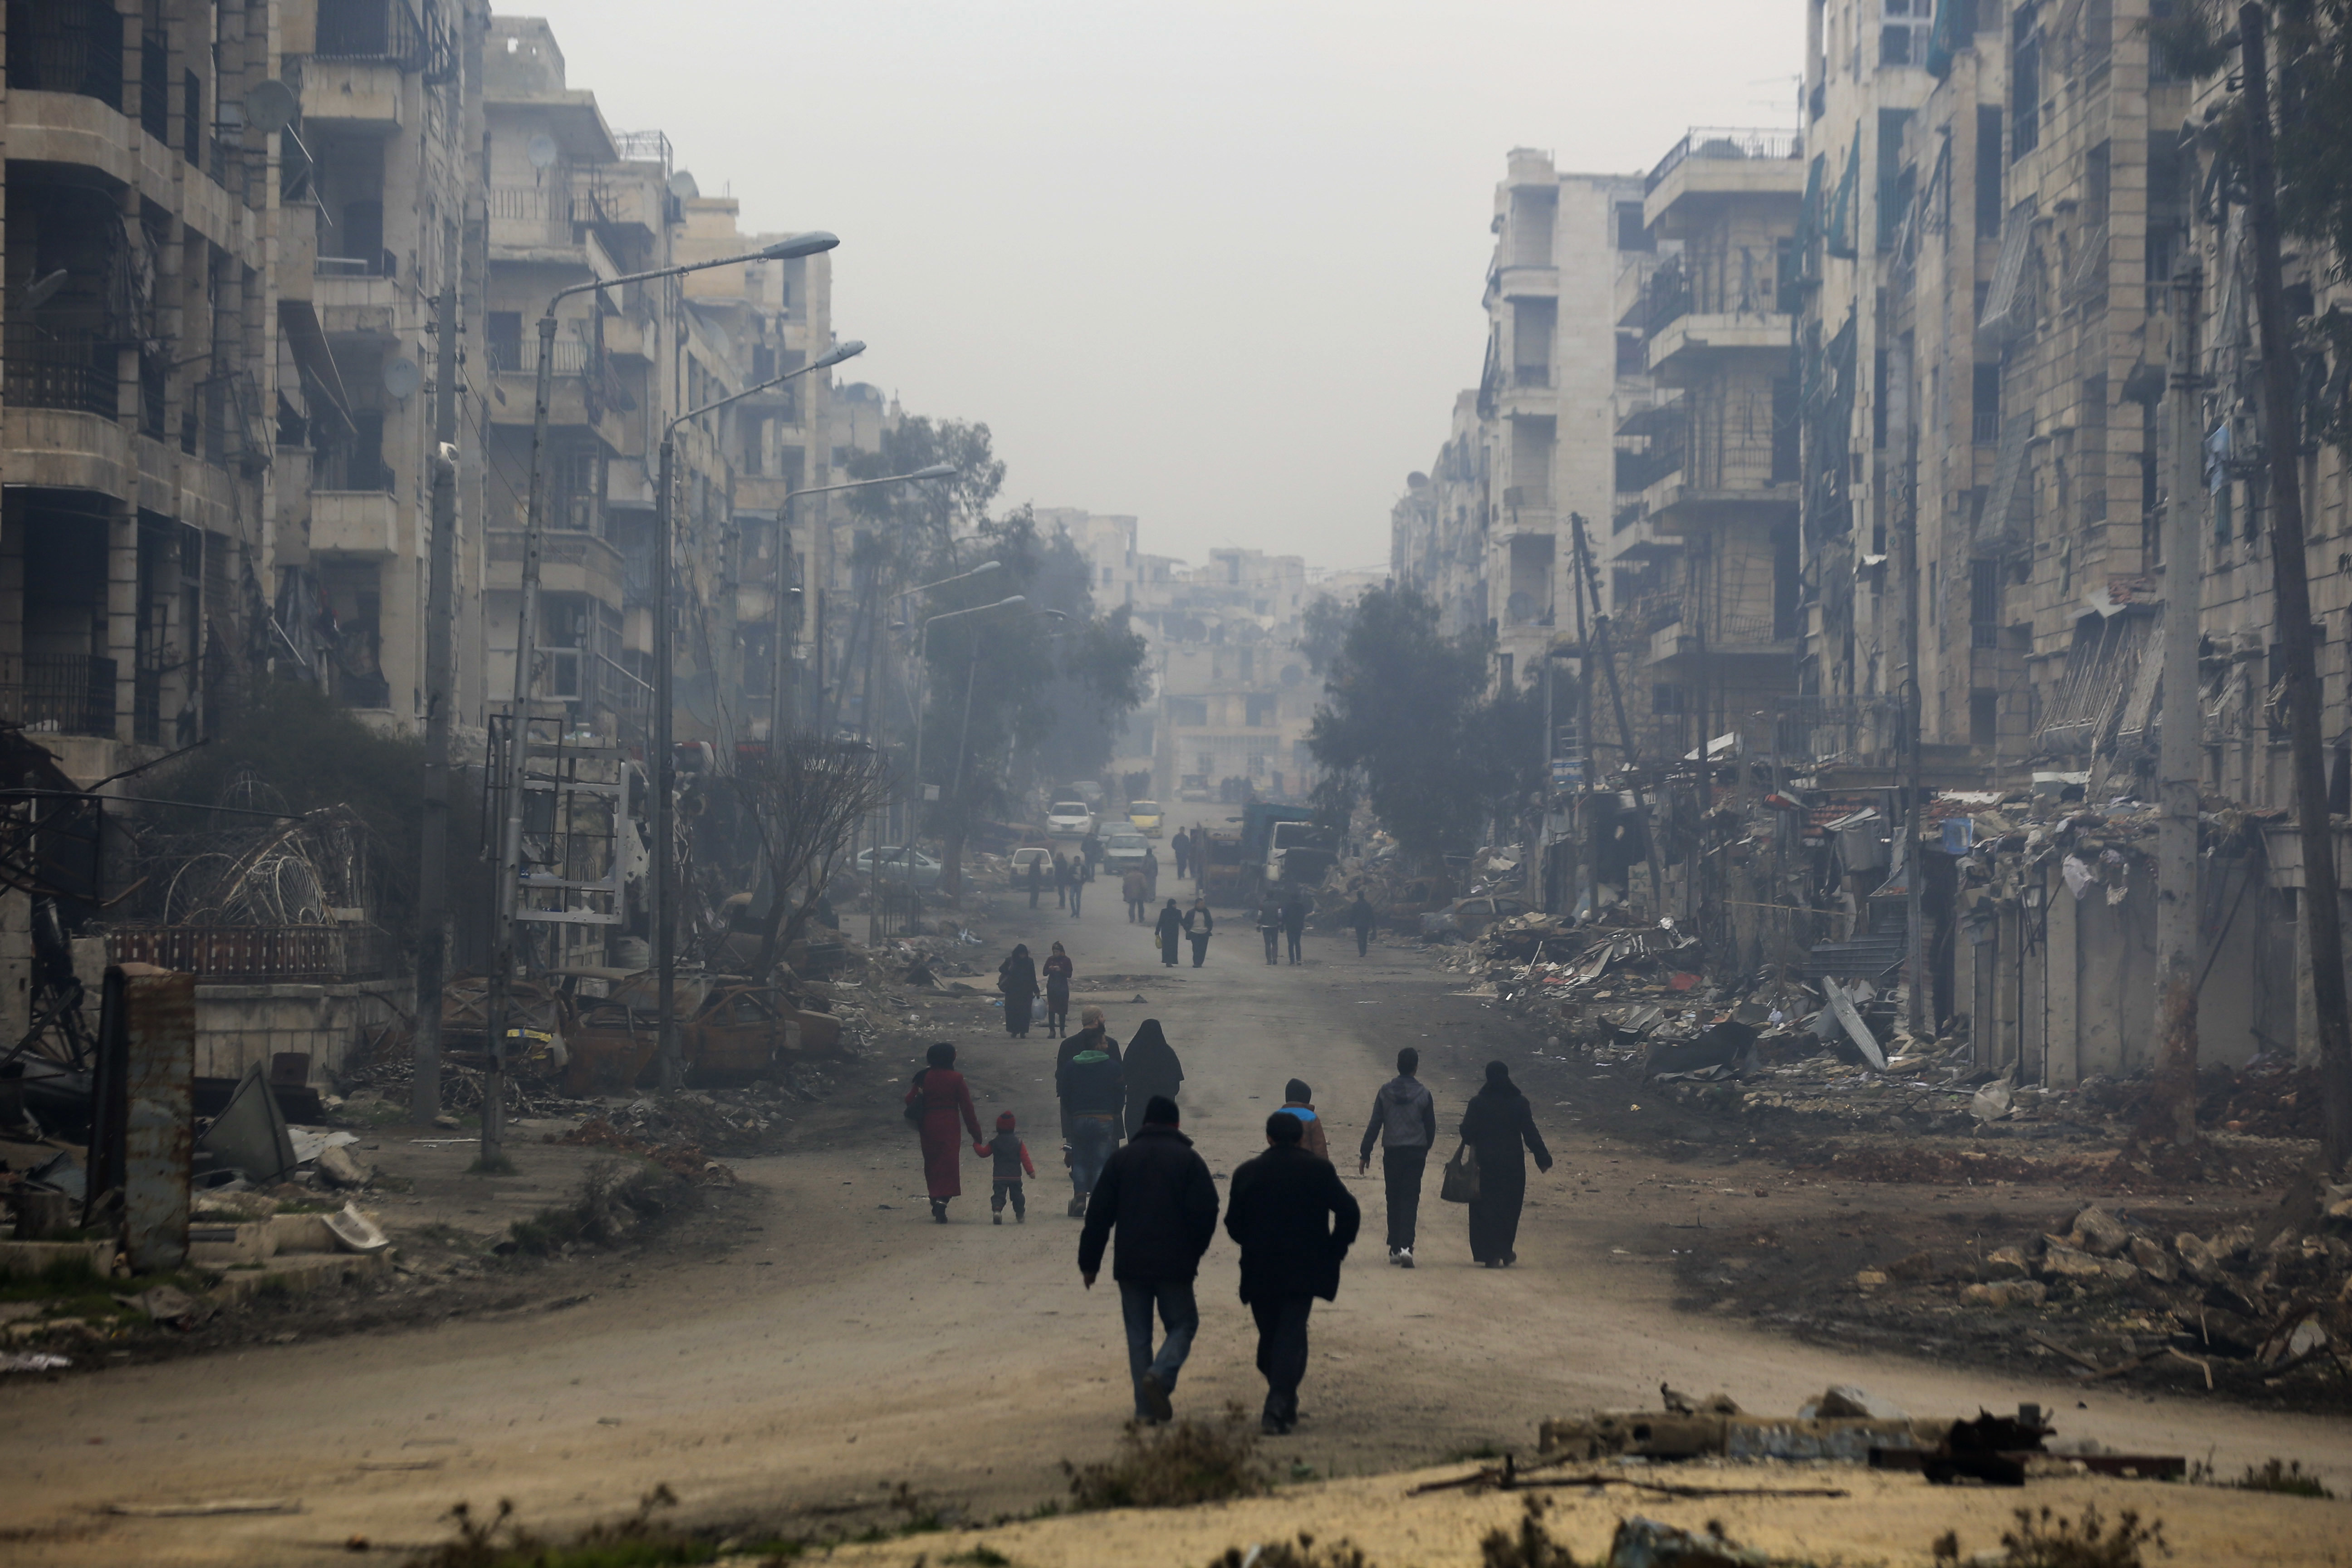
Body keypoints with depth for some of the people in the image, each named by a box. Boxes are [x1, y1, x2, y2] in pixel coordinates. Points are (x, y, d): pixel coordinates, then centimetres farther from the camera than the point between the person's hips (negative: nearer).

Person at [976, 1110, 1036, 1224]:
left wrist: (976, 1145, 27)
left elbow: (983, 1153, 9)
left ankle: (997, 1210, -31)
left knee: (999, 1194, -6)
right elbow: (1025, 1158, -2)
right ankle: (1020, 1215, 21)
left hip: (999, 1176, -1)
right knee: (1017, 1194, 16)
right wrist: (1031, 1171, 2)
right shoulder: (1018, 1142, 1)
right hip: (1015, 1176, 1)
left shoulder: (994, 1143, -1)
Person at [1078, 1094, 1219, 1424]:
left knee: (1138, 1333, 8)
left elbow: (1098, 1216, 4)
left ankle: (1146, 1409, 3)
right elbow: (1206, 1213, -5)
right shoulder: (1189, 1161, 0)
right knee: (1183, 1324, 10)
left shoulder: (1121, 1159, 6)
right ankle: (1161, 1374, -18)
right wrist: (1194, 1254, 10)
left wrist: (1089, 1263, 10)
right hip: (1175, 1265, -2)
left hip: (1131, 1265, 2)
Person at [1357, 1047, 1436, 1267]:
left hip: (1392, 1152, 1)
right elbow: (1431, 1127, 4)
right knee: (1410, 1200, -4)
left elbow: (1375, 1125, 0)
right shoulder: (1423, 1094, -2)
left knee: (1394, 1200, 12)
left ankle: (1395, 1249, 15)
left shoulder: (1386, 1092, 0)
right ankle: (1406, 1247, -21)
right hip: (1416, 1153, -1)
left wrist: (1365, 1154, 4)